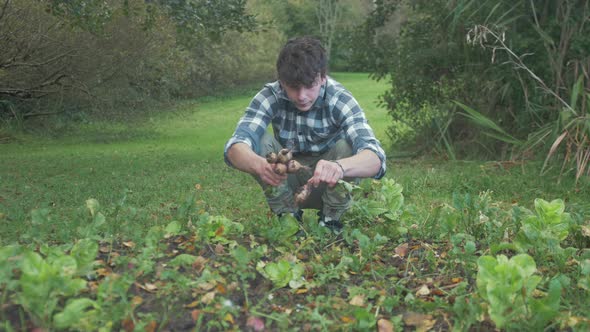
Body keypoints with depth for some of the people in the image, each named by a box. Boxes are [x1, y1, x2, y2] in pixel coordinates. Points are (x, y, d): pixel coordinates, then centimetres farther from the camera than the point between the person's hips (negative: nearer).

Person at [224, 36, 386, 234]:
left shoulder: (340, 101, -25)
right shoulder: (270, 96, -21)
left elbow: (375, 158, -39)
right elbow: (235, 147, -34)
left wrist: (338, 166, -62)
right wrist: (260, 165, -58)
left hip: (329, 186, -1)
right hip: (286, 184, 1)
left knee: (347, 146, -29)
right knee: (259, 141, -25)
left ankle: (331, 219, -9)